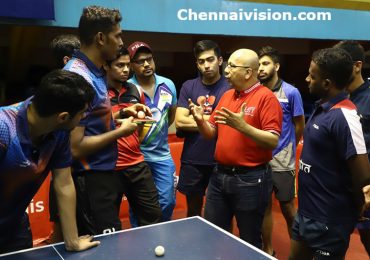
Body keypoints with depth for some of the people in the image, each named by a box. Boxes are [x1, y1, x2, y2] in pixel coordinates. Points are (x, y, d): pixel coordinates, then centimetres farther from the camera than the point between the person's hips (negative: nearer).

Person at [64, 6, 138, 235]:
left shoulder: (95, 72, 7)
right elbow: (75, 147, -25)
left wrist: (120, 115, 10)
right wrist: (120, 132, -15)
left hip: (104, 174, 9)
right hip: (91, 181, -9)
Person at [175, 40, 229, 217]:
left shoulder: (230, 87, -5)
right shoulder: (188, 87, 3)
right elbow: (179, 122, -6)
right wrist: (213, 119, -9)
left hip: (220, 161, -2)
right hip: (192, 160, 3)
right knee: (193, 211, 18)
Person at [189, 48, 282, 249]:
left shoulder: (266, 97, -12)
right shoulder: (227, 95, 10)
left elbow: (273, 141, -18)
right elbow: (211, 133, 13)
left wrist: (242, 126, -29)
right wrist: (200, 120, -7)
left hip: (250, 179, -6)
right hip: (220, 174, 7)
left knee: (249, 241, 11)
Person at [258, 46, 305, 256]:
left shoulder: (291, 92, -7)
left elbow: (299, 126, 2)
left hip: (282, 161, -3)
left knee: (288, 207, 7)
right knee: (265, 206, 11)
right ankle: (268, 250, 26)